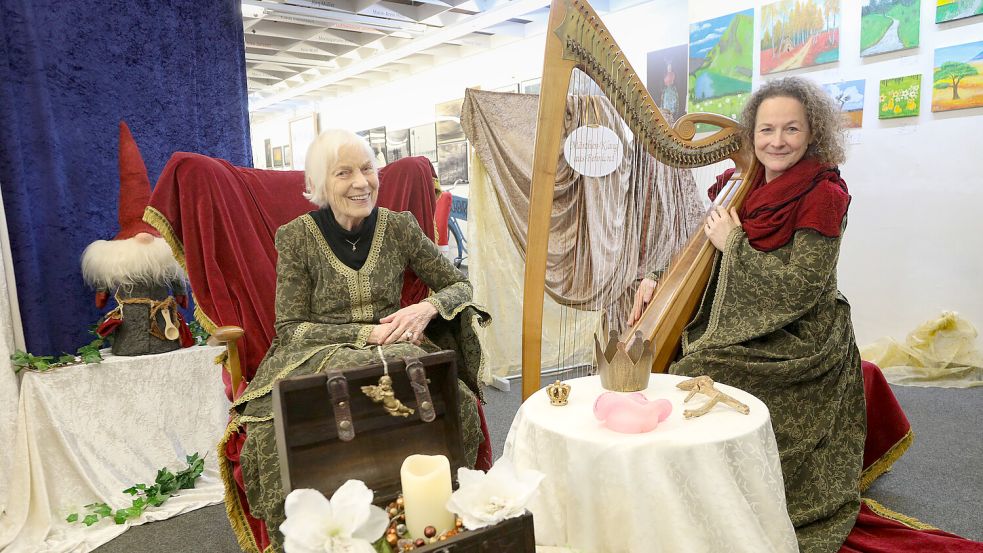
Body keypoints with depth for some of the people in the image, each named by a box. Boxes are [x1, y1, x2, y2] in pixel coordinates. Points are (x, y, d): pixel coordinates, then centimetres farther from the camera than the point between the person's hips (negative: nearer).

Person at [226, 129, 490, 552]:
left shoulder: (400, 227, 3)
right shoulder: (296, 236, -3)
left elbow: (460, 286, 9)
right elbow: (291, 327, -4)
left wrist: (428, 307, -14)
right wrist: (366, 333, -16)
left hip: (395, 354, 2)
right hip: (317, 358, -1)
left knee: (457, 404, -30)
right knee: (273, 432, -34)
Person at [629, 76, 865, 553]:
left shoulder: (822, 195, -12)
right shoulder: (745, 185, 7)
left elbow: (799, 290, -19)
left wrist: (735, 243, -16)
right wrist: (659, 280, -4)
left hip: (794, 347, -6)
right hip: (740, 332, 7)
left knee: (692, 380, -22)